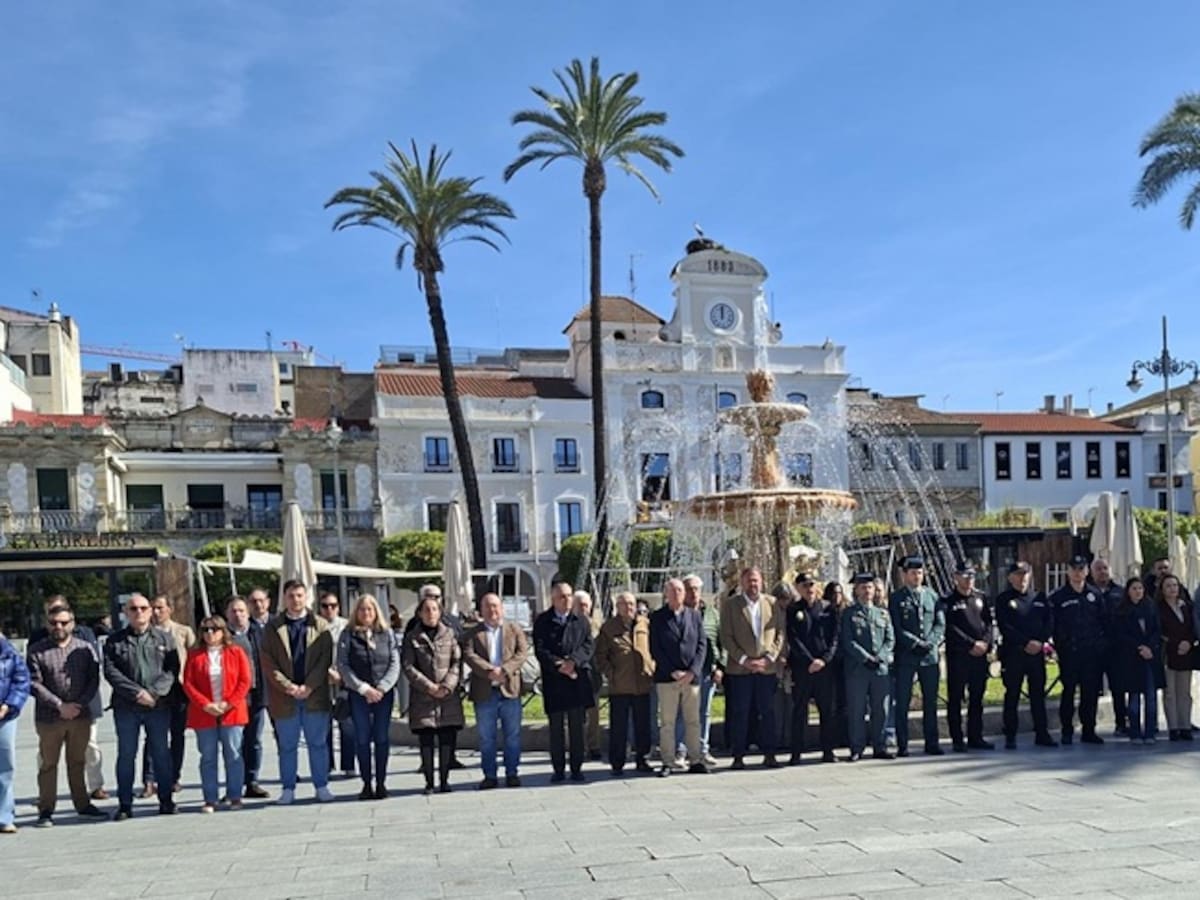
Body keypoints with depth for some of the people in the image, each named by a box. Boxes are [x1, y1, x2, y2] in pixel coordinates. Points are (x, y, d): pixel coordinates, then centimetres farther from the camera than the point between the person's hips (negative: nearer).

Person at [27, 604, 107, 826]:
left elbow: (94, 680, 4)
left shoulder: (85, 648, 6)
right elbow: (34, 684, -6)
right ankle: (46, 810, 11)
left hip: (81, 716, 2)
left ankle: (82, 804, 21)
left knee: (78, 762, 12)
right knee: (48, 764, 3)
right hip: (48, 718, -2)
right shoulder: (37, 650, -1)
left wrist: (79, 705, -10)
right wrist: (60, 706, -12)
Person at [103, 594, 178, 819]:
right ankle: (125, 804, 12)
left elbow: (172, 670, 0)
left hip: (159, 706, 1)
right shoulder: (114, 640, 5)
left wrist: (153, 693, -15)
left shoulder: (165, 639, 8)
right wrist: (137, 693, -14)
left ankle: (166, 800, 15)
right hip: (126, 707, 0)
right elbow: (110, 671, -5)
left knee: (161, 753, 6)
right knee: (126, 755, 4)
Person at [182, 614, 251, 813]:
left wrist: (229, 703, -11)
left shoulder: (236, 652, 3)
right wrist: (205, 704, -12)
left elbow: (245, 681, -1)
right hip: (204, 714, 1)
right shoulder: (194, 655, 6)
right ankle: (210, 799, 11)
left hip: (232, 713, -1)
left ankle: (235, 797, 11)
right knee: (208, 757, 5)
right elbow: (188, 683, 0)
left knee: (233, 755, 2)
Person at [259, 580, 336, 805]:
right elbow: (267, 662, -2)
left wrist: (309, 686, -12)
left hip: (315, 695, 0)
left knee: (318, 743, 6)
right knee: (287, 746, 7)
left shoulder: (320, 626, 5)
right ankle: (288, 789, 16)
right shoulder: (273, 627, 4)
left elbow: (325, 659, -2)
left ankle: (321, 786, 14)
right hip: (284, 697, 0)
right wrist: (288, 686, -12)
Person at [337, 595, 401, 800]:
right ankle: (366, 784, 8)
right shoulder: (347, 635, 2)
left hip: (384, 693, 1)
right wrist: (363, 688, -10)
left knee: (382, 739, 2)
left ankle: (381, 783, 9)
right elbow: (342, 666, -4)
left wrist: (381, 688, -10)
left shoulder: (387, 633, 6)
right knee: (362, 739, 2)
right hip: (358, 694, -1)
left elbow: (395, 664, 2)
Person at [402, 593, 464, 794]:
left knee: (448, 740, 0)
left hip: (448, 696, 1)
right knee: (426, 741, -1)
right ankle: (429, 782, 8)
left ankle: (444, 780, 10)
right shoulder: (412, 638, 5)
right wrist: (429, 686, -10)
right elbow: (408, 666, -1)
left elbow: (457, 662, 4)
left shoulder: (449, 634, 8)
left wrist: (447, 685, -10)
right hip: (423, 698, -1)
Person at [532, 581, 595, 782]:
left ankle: (577, 768, 12)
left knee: (576, 726, 4)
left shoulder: (581, 622, 10)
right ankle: (558, 769, 12)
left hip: (578, 679, 1)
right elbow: (540, 650, -4)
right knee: (556, 727, 4)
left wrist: (573, 661, -16)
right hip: (553, 681, -1)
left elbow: (588, 646, 1)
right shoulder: (542, 622, 4)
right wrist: (559, 666, -16)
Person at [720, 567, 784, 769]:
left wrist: (768, 658, -6)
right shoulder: (731, 604, 3)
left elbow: (780, 634, 7)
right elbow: (726, 637, -1)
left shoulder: (772, 604, 8)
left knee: (768, 713, 4)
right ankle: (738, 756, 7)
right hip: (739, 668, -1)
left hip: (767, 668, 2)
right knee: (739, 714, 0)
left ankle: (769, 754, 13)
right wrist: (743, 660, -9)